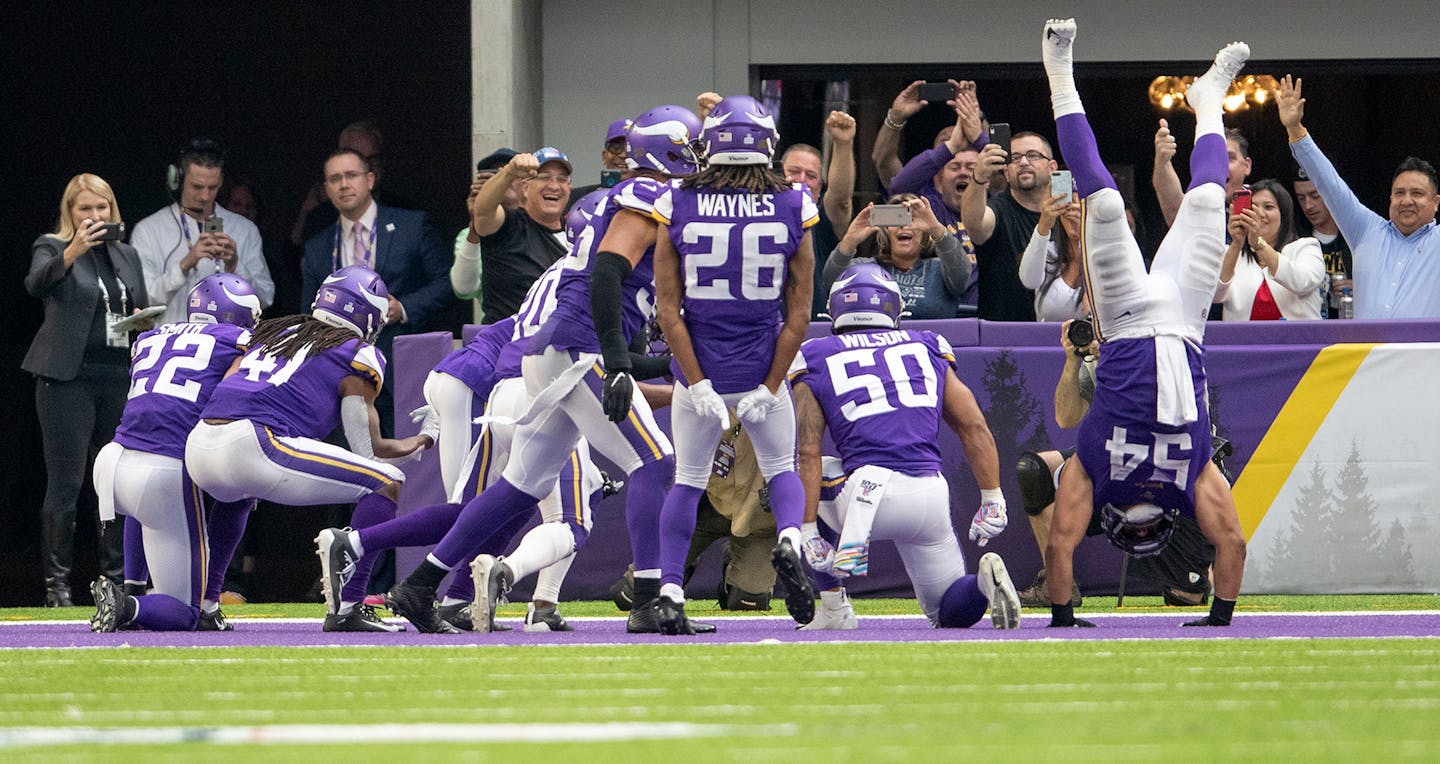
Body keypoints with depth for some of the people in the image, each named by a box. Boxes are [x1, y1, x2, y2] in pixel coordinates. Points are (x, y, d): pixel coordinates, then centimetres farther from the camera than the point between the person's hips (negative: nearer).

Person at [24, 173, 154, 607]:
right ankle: (56, 582, -4)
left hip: (120, 378, 5)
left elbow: (144, 315, 24)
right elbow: (37, 284, -21)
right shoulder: (53, 249, 0)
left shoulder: (126, 255, 17)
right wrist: (73, 251, -36)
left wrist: (144, 322, 0)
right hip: (69, 377, -5)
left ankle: (117, 578, 13)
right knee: (65, 483, -7)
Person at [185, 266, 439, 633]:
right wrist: (423, 440, 27)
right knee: (386, 482, 2)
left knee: (237, 486, 44)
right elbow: (369, 448, 9)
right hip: (254, 447, -7)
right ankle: (345, 608, -7)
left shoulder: (270, 332, 28)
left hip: (198, 448, 7)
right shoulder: (358, 355, 10)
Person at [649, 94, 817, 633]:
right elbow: (798, 315, -6)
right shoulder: (793, 209, -7)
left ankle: (669, 593, 5)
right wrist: (769, 388, -3)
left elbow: (668, 311, -8)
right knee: (781, 469, 20)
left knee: (687, 482, 15)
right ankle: (790, 539, -10)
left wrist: (698, 384, -7)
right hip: (764, 371, 0)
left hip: (699, 370, 0)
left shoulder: (678, 207, -7)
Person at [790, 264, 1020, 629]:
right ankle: (986, 580, -15)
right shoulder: (927, 349, 19)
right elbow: (975, 428, 13)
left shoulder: (817, 359, 11)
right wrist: (993, 500, 16)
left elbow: (808, 453, 2)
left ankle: (833, 608, 18)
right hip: (931, 496, 2)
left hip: (867, 489, -2)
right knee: (951, 611, 20)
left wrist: (809, 532, 1)